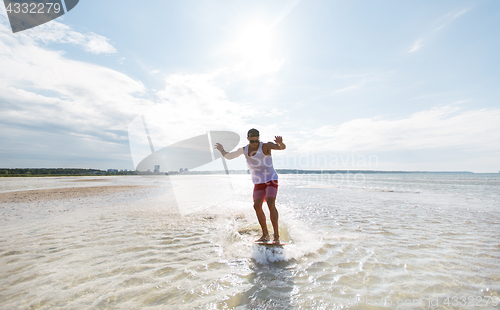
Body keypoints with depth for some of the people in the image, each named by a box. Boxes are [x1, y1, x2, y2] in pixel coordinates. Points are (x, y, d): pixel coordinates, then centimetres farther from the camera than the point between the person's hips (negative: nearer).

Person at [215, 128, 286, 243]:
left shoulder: (265, 146, -12)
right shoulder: (244, 150, 2)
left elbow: (282, 147, -27)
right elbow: (228, 156, 16)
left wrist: (280, 143, -46)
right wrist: (222, 150, 9)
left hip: (271, 179, -5)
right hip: (258, 182, 5)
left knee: (270, 203, -22)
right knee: (257, 205, -8)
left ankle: (276, 235, -15)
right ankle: (265, 235, 6)